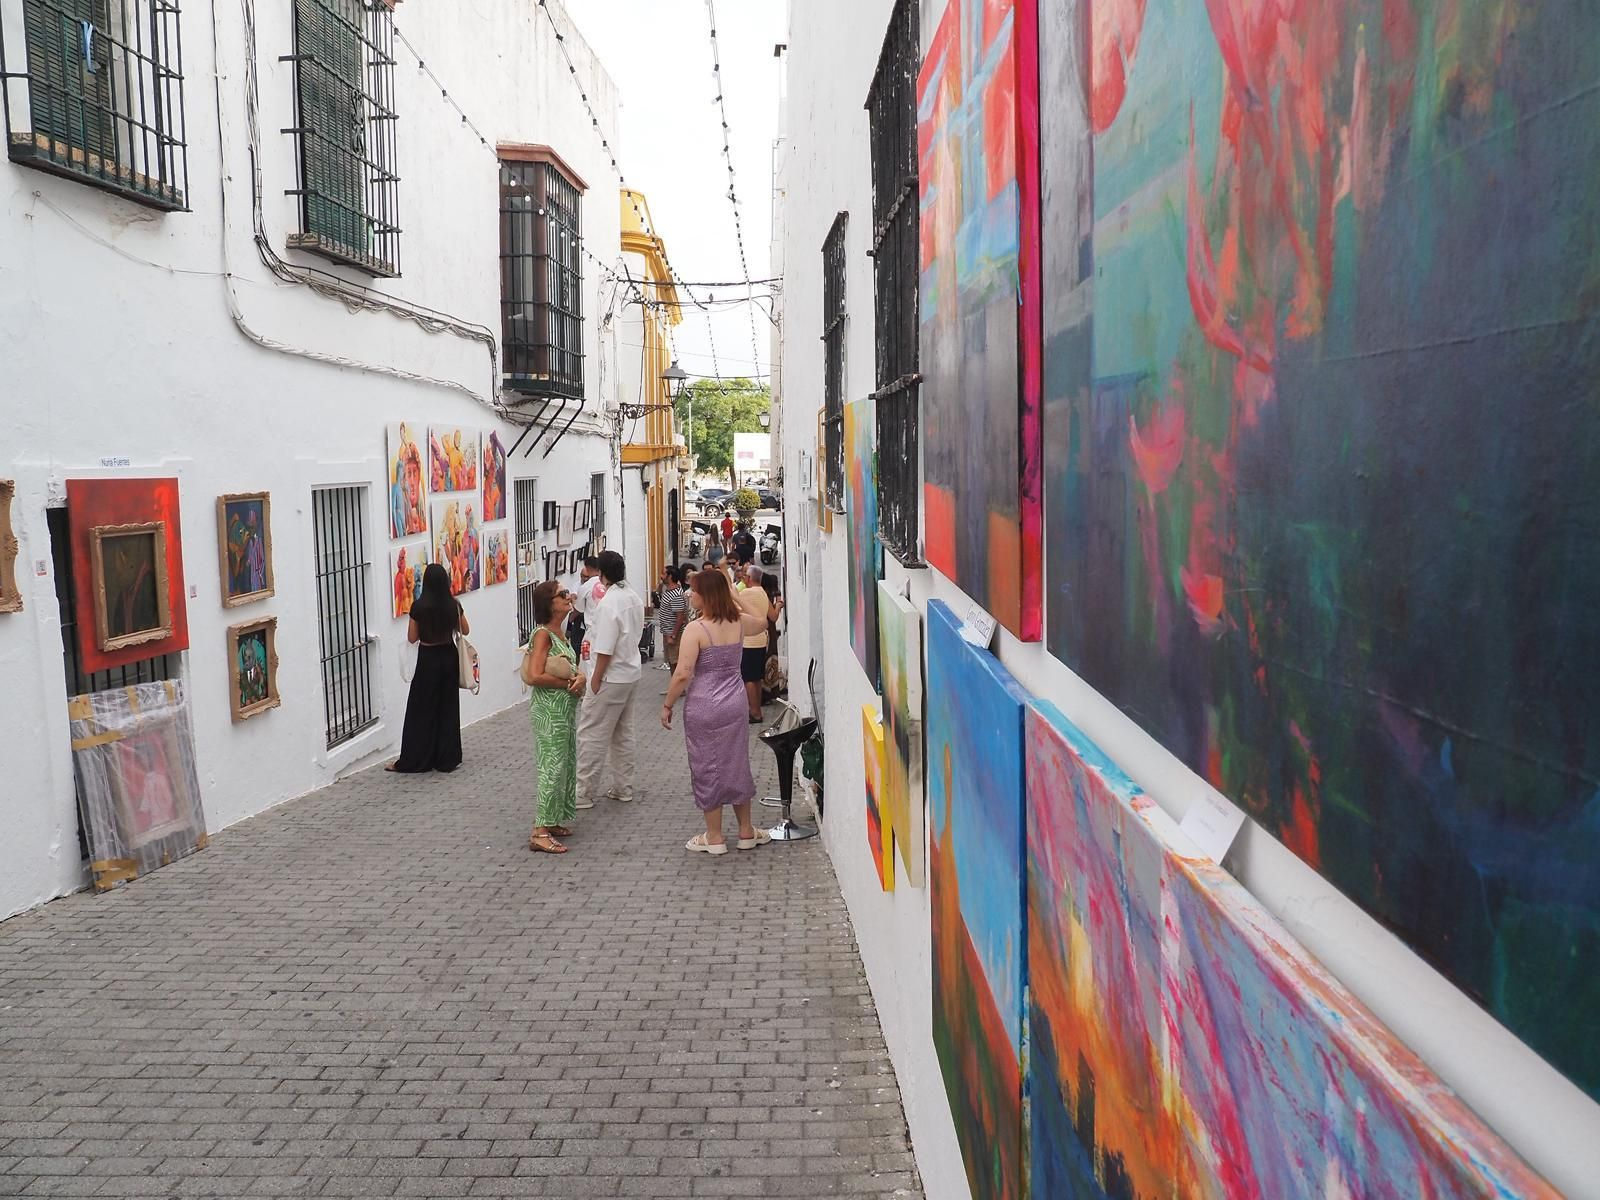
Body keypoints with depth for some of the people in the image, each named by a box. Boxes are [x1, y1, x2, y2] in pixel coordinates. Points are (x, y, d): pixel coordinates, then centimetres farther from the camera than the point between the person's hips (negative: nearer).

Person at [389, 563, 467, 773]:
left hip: (428, 659, -3)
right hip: (449, 657, 3)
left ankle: (413, 761, 9)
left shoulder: (419, 607, -14)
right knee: (448, 707, 11)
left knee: (421, 710, 4)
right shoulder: (454, 605, -5)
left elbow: (412, 637, -6)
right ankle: (447, 759, 14)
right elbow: (465, 630, 7)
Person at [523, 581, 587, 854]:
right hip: (550, 708, -9)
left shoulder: (559, 632, 11)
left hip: (566, 707, 9)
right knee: (553, 766, -8)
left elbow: (571, 667, 17)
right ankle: (540, 832, -5)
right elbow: (535, 676, -24)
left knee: (566, 764, 14)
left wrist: (579, 676, -6)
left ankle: (553, 821, 24)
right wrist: (569, 683, -15)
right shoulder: (543, 634, -15)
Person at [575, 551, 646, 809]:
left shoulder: (608, 603, -21)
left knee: (592, 734, 0)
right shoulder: (635, 598, 5)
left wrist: (595, 680, -14)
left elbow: (605, 650, -22)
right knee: (623, 732, 17)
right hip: (632, 672, 9)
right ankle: (623, 788, 24)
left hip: (611, 677, -9)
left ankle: (584, 793, 4)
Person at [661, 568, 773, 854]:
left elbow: (682, 674, -18)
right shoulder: (739, 622, 0)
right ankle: (746, 831, 26)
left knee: (707, 768, 7)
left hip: (703, 707, -5)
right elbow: (762, 623, 25)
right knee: (736, 764, 17)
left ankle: (714, 837, 16)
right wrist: (734, 598, 25)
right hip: (734, 702, 6)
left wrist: (667, 705, -6)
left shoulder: (696, 630, -16)